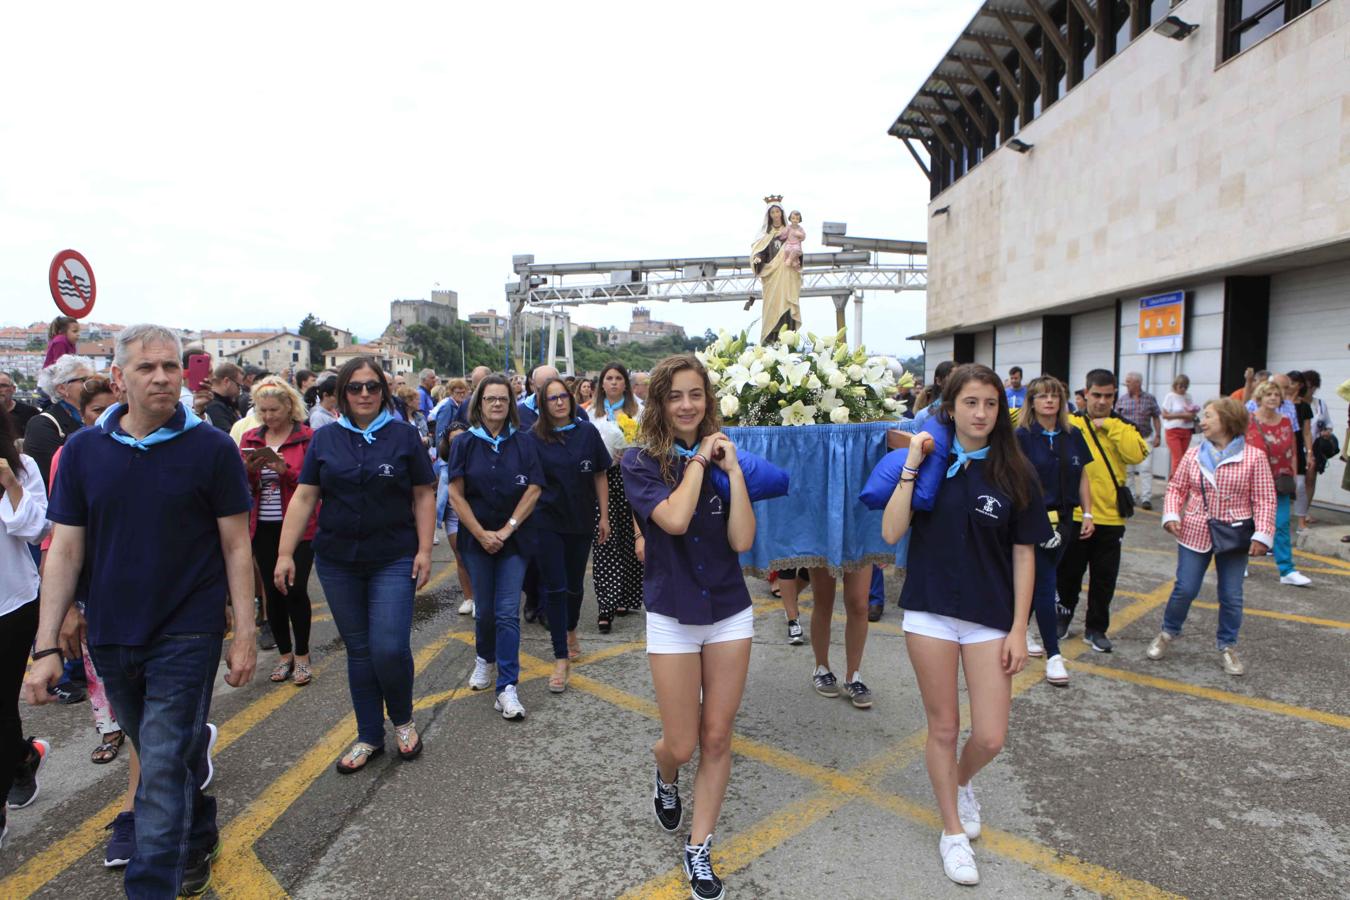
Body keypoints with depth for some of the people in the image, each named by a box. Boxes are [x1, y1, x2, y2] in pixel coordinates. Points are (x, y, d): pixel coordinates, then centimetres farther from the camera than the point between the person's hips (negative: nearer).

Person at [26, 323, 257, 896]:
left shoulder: (212, 448, -9)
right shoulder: (83, 450, 0)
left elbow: (236, 547, -6)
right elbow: (64, 550, 1)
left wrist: (245, 634, -7)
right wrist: (46, 646, -2)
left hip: (187, 635, -4)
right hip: (112, 639, 4)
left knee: (163, 774, -5)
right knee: (161, 760, 21)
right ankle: (199, 843, 44)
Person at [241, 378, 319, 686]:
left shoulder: (308, 437, -4)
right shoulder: (250, 438, 10)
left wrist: (285, 469, -22)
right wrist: (248, 470, -11)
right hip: (263, 529, 4)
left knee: (295, 590, -6)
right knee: (273, 592, 9)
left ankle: (302, 655, 11)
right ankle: (285, 654, 23)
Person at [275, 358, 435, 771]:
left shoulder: (404, 435, -1)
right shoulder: (325, 439, 4)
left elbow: (424, 496, -1)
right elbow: (304, 498, 3)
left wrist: (424, 550, -7)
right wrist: (285, 554, -2)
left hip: (393, 560, -2)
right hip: (338, 562, 3)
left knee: (390, 648, -10)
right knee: (358, 650, 11)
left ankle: (403, 720, 18)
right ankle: (369, 737, 25)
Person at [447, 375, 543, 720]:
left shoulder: (523, 443, 0)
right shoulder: (464, 443, -1)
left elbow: (534, 490, -4)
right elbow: (456, 493, -4)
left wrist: (507, 529, -11)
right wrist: (481, 533, -11)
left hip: (514, 538, 0)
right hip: (476, 538, 1)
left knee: (508, 613, -5)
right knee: (485, 609, 11)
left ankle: (507, 688, -2)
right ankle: (484, 658, 40)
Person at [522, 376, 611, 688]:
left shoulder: (587, 432, -1)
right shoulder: (534, 438, -5)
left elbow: (600, 476, 3)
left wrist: (604, 516, 2)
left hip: (581, 521, 2)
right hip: (547, 522, -2)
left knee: (575, 583, 15)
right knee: (554, 588, -2)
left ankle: (571, 630, 44)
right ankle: (561, 658, 5)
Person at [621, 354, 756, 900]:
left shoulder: (721, 455, 1)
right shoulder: (641, 462, -7)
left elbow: (742, 540, -10)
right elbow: (674, 518, -27)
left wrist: (732, 471, -15)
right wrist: (697, 462, -15)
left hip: (730, 613, 3)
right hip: (673, 616, -2)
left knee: (717, 738, 8)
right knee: (681, 746, 5)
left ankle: (699, 849, 25)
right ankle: (665, 780, 42)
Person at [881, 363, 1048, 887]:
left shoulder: (1015, 473, -2)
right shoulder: (931, 462, -3)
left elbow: (1024, 554, 1)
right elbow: (891, 533, -12)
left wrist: (1019, 628, -3)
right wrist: (911, 466, -16)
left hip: (991, 617, 1)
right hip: (930, 611, -1)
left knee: (990, 737, 1)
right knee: (943, 728, 10)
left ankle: (961, 782, 37)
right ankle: (953, 831, 30)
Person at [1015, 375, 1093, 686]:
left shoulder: (1073, 436, 7)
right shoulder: (1022, 436, -8)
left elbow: (1082, 478, 12)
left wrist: (1087, 514, 6)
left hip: (1063, 519, 5)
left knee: (1040, 579, 16)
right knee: (1045, 583, -5)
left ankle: (1021, 629, 34)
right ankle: (1053, 655, 0)